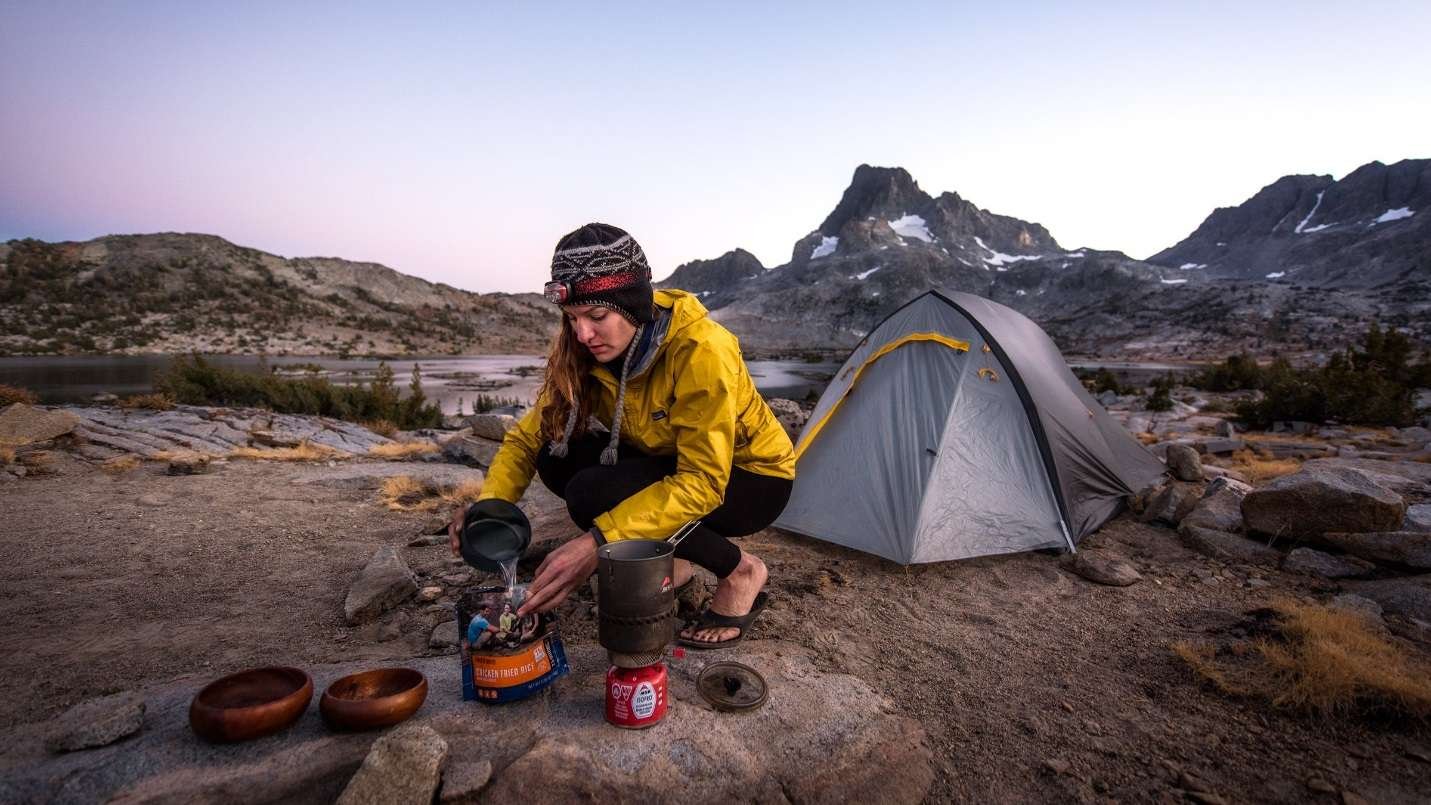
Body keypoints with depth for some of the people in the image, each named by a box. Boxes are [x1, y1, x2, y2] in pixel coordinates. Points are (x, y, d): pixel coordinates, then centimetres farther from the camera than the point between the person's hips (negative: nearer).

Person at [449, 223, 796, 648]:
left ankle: (740, 571, -8)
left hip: (753, 477, -6)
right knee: (557, 459, -16)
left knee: (594, 494, -28)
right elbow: (529, 435, -7)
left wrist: (599, 542, -41)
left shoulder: (701, 349, -32)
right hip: (671, 464, 7)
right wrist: (488, 505, -25)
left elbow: (702, 484, -34)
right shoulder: (583, 356, -12)